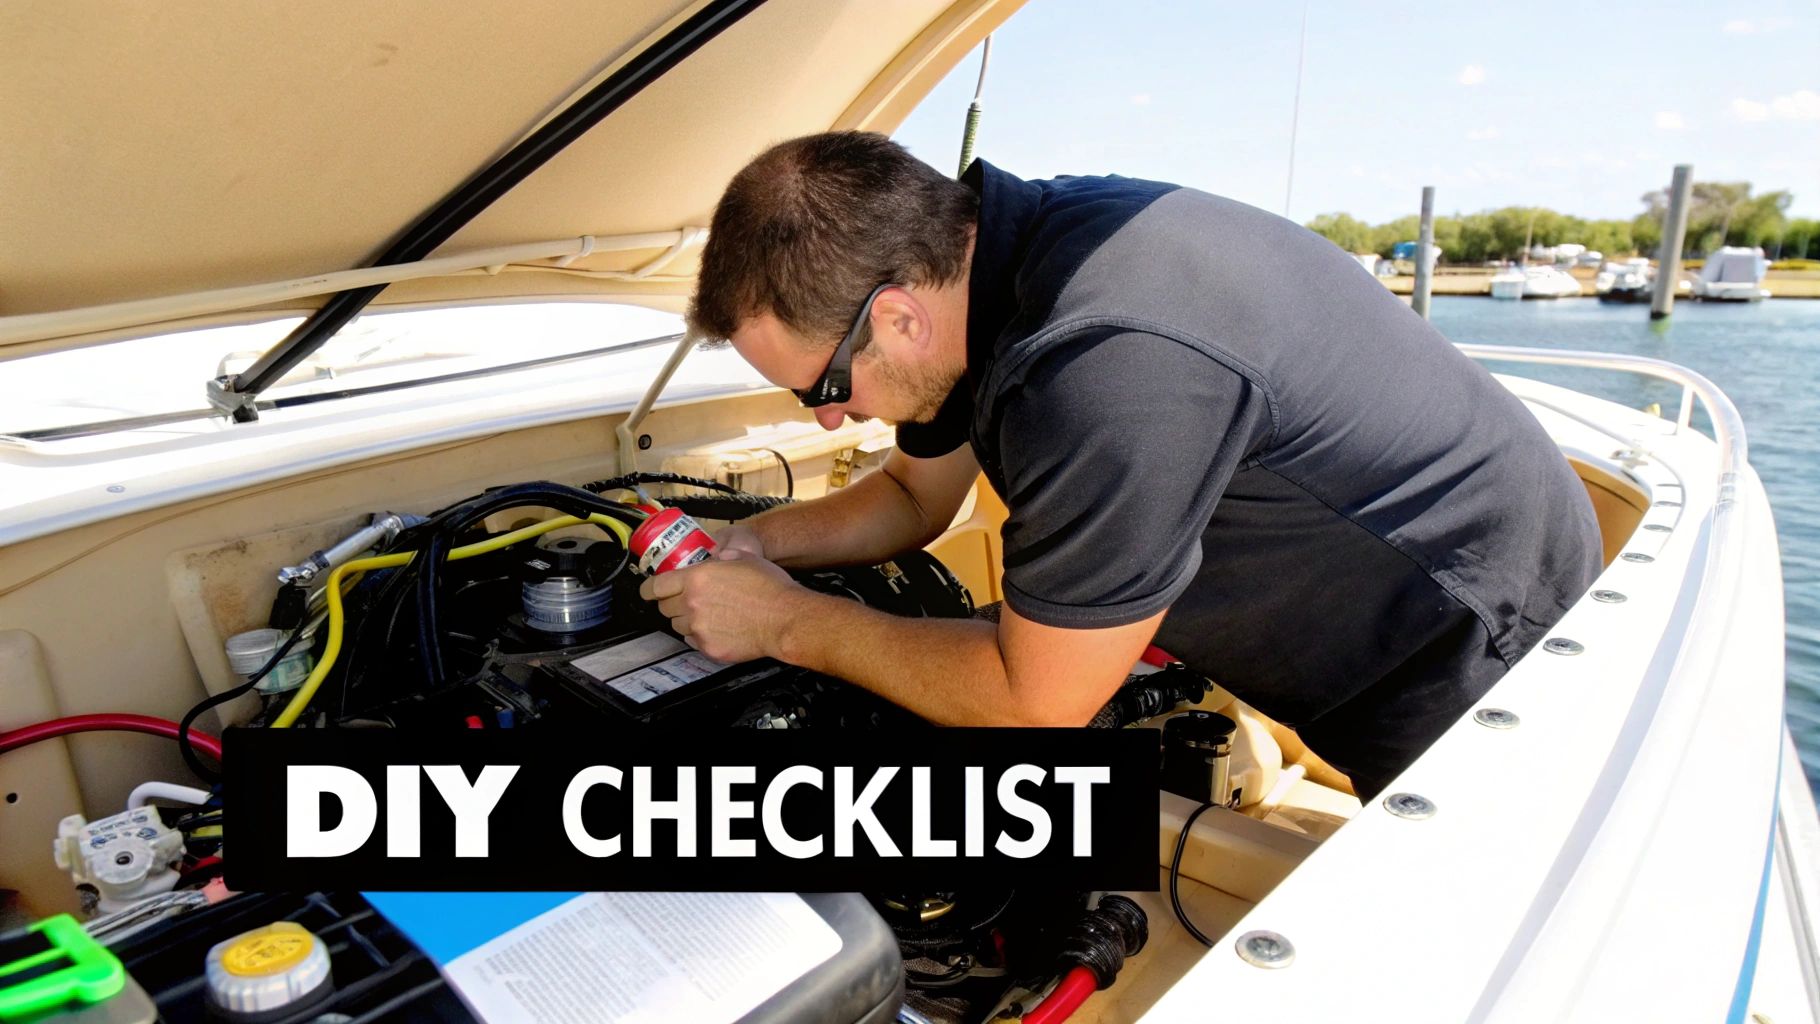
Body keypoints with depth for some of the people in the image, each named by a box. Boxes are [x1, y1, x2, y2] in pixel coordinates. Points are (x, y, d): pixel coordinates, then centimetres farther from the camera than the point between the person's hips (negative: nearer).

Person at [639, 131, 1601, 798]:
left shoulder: (1112, 363, -41)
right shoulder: (961, 258, -10)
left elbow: (1036, 703, -29)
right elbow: (914, 496, 8)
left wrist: (787, 622, -19)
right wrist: (755, 542, -7)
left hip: (1483, 644, -7)